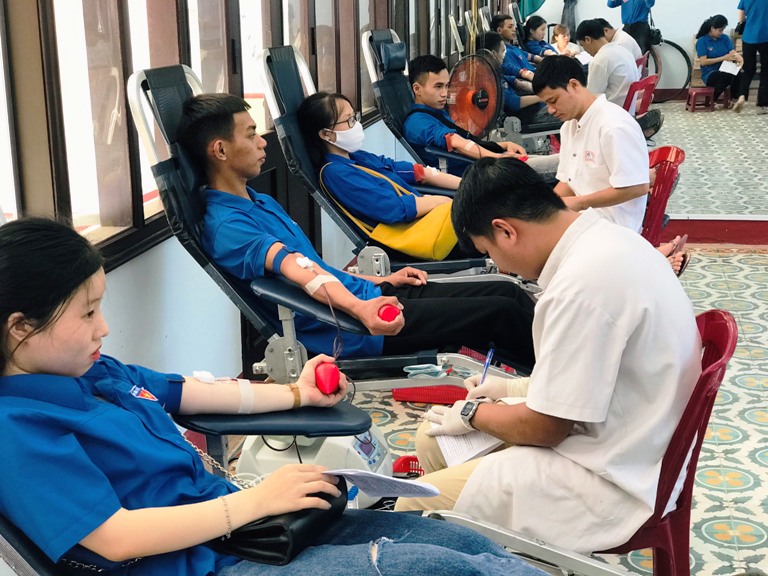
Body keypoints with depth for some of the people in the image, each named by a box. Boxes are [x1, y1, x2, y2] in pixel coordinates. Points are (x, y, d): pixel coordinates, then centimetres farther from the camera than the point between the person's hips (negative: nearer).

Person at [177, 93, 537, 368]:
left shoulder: (259, 202, 17)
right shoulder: (225, 226, -16)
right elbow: (297, 269, -33)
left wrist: (382, 281, 22)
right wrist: (358, 307, -47)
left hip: (368, 296, 10)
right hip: (349, 331, -10)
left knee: (504, 291, 5)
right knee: (500, 312, -11)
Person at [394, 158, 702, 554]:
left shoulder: (582, 284, -29)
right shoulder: (605, 238, 1)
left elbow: (545, 427, -20)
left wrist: (473, 412, -3)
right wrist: (519, 388, 14)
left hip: (609, 482, -10)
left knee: (415, 507, -10)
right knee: (433, 436, 14)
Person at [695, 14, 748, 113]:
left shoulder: (725, 38, 11)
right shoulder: (702, 41, -2)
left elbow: (733, 52, -2)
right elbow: (703, 62, -11)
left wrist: (740, 59, -26)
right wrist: (723, 58, -15)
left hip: (726, 70, 4)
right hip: (710, 74, -4)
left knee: (742, 74, -29)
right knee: (727, 75, -37)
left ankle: (741, 98, -50)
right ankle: (712, 100, -18)